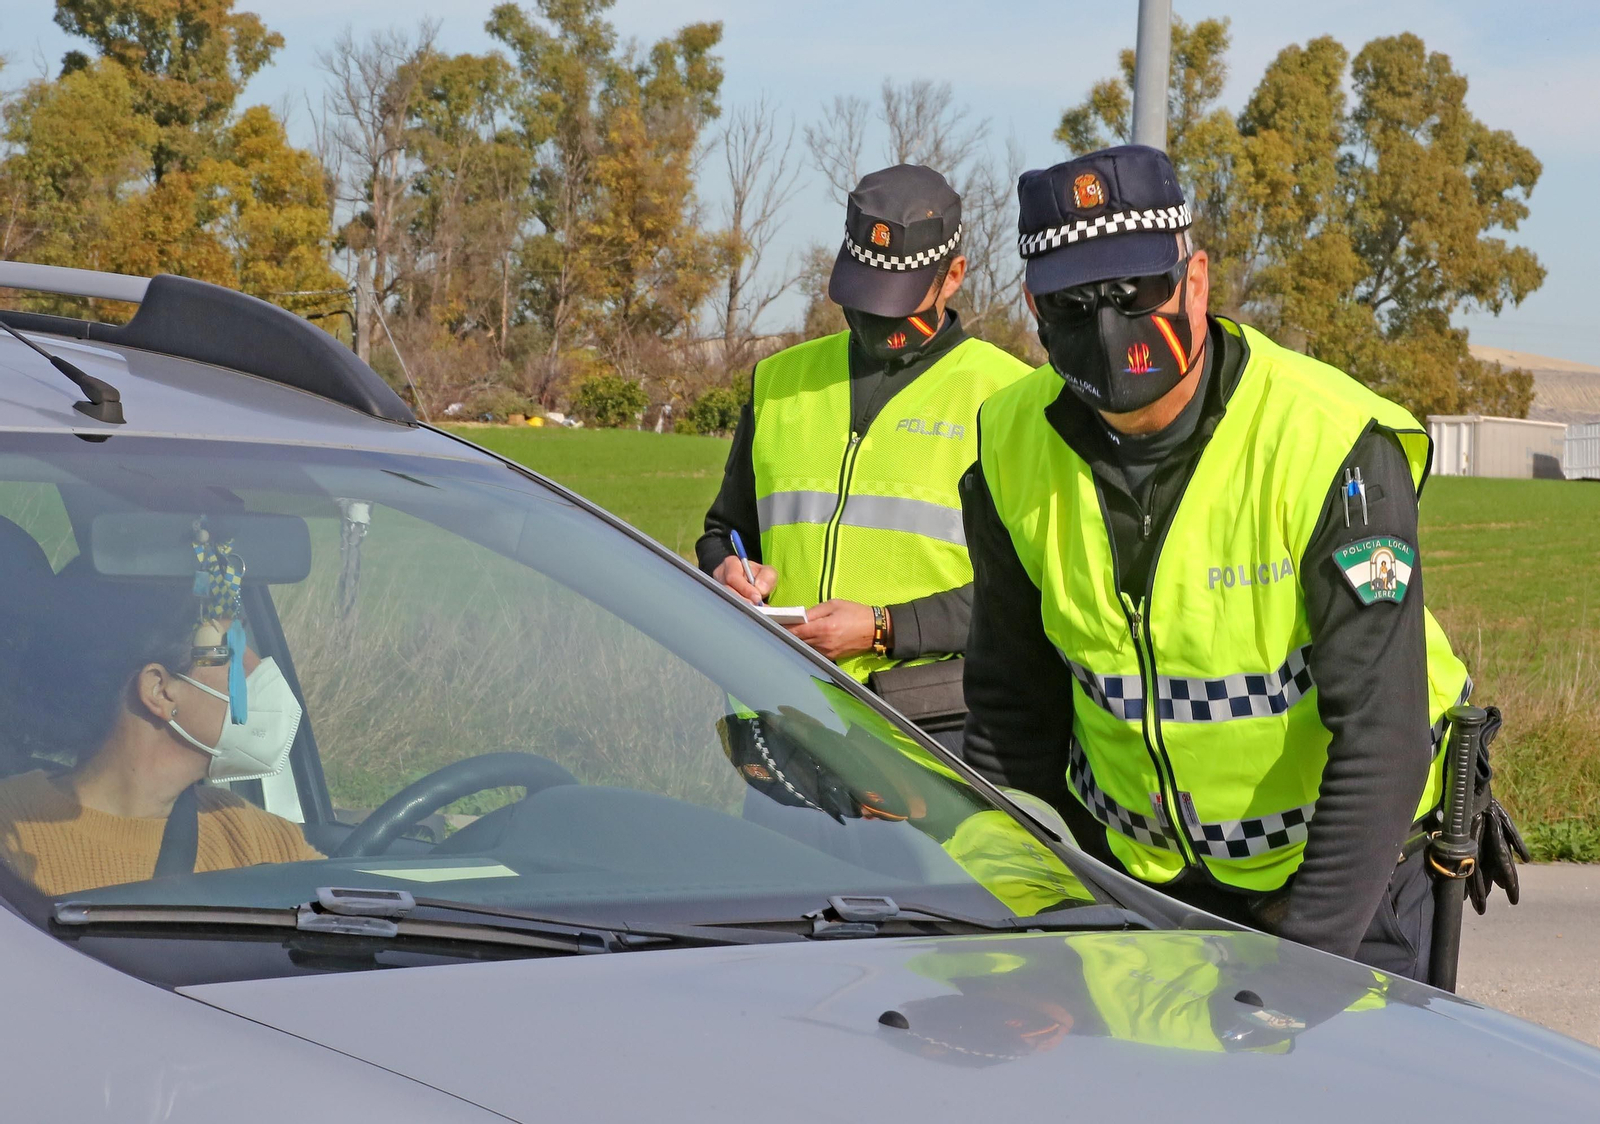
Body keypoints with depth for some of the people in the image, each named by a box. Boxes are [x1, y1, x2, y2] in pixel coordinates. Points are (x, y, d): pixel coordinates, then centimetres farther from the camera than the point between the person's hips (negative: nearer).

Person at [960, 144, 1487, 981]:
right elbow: (1010, 714, 5)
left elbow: (1380, 731, -26)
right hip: (1132, 863, 4)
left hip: (1338, 861, -3)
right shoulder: (1015, 452, -7)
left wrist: (1308, 951, -30)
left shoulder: (1332, 444, -23)